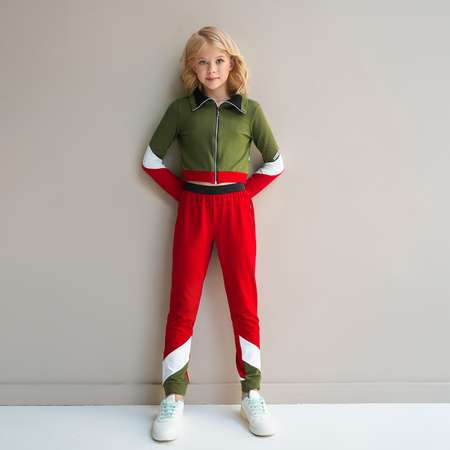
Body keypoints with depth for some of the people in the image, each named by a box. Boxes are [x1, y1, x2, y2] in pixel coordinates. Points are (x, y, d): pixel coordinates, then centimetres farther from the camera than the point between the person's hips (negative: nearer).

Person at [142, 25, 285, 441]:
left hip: (236, 209, 0)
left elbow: (275, 163, 11)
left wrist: (244, 193, 2)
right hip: (193, 210, 0)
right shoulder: (180, 109, 4)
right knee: (183, 302, 0)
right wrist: (182, 193, 1)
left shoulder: (250, 110, 5)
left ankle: (251, 395, 16)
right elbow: (152, 160, 9)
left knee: (244, 301, 3)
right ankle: (174, 397, 12)